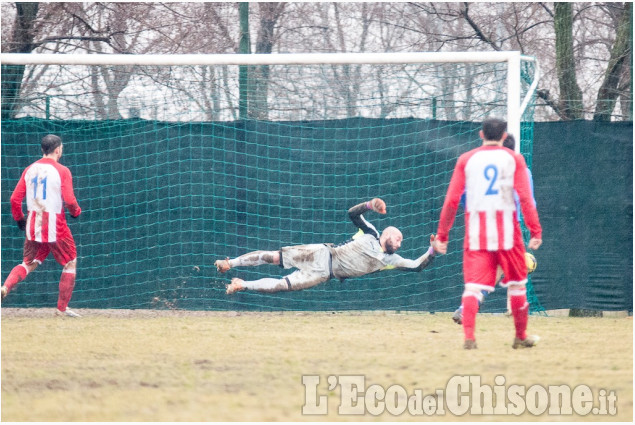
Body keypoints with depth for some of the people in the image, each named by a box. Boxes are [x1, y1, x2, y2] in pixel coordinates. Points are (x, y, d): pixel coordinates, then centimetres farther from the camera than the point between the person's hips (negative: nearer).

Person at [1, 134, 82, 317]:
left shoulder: (29, 170, 5)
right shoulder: (61, 171, -10)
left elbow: (15, 199, 3)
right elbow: (69, 200, -17)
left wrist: (19, 219, 18)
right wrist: (76, 212, 4)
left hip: (33, 225, 5)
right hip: (55, 225, -5)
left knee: (28, 263, 16)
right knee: (70, 263, 12)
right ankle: (62, 308, 12)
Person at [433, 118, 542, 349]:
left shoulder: (466, 160, 6)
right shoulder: (513, 159, 3)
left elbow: (451, 200, 1)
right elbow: (525, 198, -7)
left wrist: (442, 235, 4)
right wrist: (535, 231, -6)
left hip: (475, 229, 1)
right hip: (506, 229, -1)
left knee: (473, 285, -3)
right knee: (516, 284, 14)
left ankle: (468, 337, -21)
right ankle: (521, 337, 21)